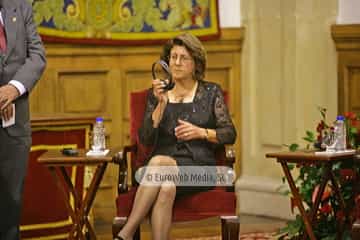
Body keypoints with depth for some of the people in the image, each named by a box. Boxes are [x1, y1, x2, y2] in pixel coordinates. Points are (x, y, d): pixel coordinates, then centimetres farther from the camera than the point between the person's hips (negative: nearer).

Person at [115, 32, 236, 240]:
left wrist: (201, 132, -11)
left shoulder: (211, 92, 11)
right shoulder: (156, 94, 14)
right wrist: (161, 104, -8)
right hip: (165, 167, 2)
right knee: (166, 187, -37)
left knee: (158, 162, -35)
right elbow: (146, 139, 3)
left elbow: (230, 134, 6)